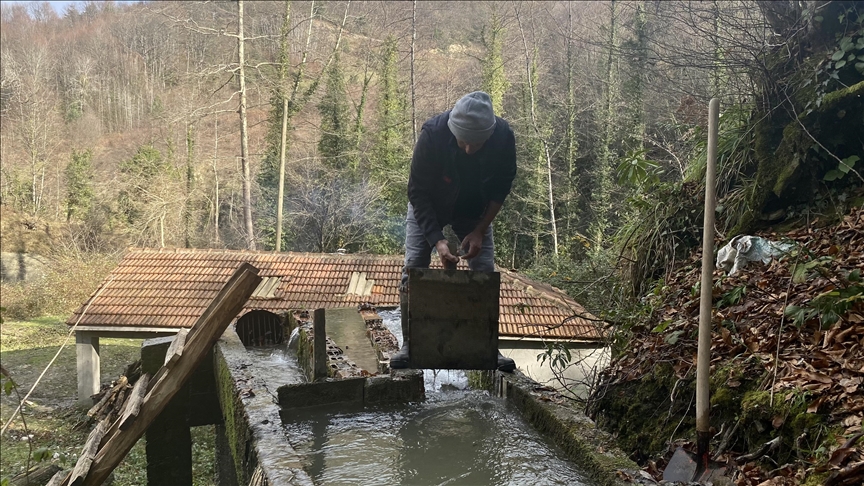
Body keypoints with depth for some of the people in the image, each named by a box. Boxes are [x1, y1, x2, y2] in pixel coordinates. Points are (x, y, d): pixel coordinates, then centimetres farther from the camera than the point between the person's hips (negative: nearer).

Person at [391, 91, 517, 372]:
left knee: (485, 273, -6)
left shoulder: (503, 137, -29)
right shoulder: (432, 134, -36)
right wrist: (437, 240, -36)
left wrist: (479, 231, -19)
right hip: (428, 207, -1)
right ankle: (409, 344, 0)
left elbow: (501, 188, -12)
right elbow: (418, 193, -27)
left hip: (475, 211, 2)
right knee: (414, 268, -10)